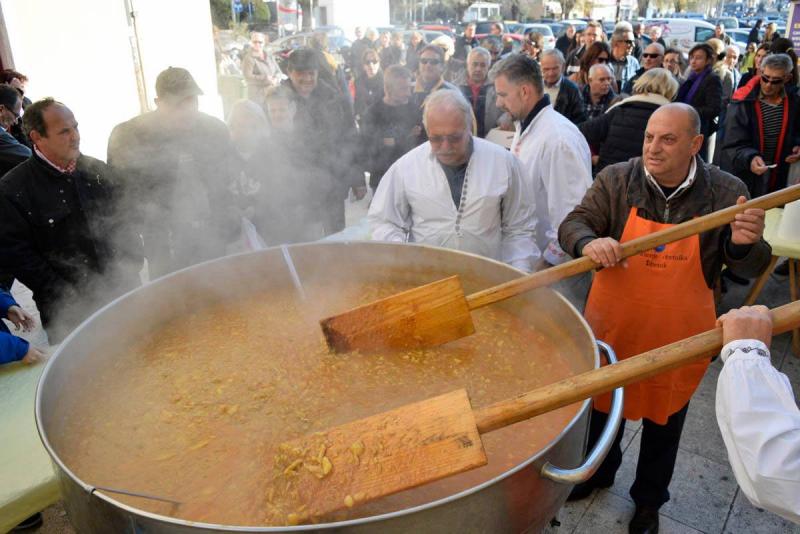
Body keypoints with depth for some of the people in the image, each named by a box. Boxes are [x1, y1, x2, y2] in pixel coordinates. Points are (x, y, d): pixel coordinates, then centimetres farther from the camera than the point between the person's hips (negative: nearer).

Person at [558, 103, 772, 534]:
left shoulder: (725, 192, -11)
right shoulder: (616, 179, -10)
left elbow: (749, 267, -5)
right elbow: (573, 224, -11)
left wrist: (744, 244, -30)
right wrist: (589, 242, -35)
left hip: (676, 337, 0)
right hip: (612, 327, 1)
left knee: (663, 421, 20)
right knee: (603, 405, 23)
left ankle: (649, 499, 46)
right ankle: (598, 472, 52)